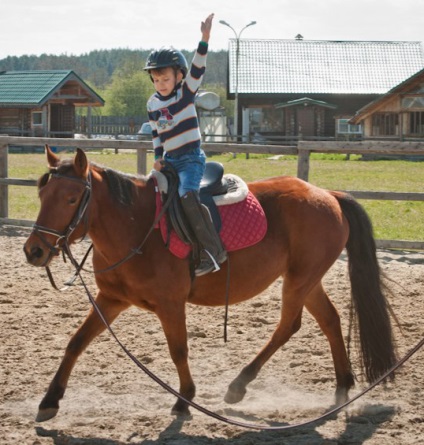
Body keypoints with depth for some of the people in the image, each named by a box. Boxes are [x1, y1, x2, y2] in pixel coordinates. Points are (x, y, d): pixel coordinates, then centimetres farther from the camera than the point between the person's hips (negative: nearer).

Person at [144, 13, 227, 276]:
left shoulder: (186, 92, -5)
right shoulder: (153, 104, 9)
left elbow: (197, 68, -20)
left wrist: (205, 39, -33)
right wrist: (158, 157, 8)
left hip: (192, 158, -7)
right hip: (169, 161, 7)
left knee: (187, 195, -31)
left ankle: (213, 251, -29)